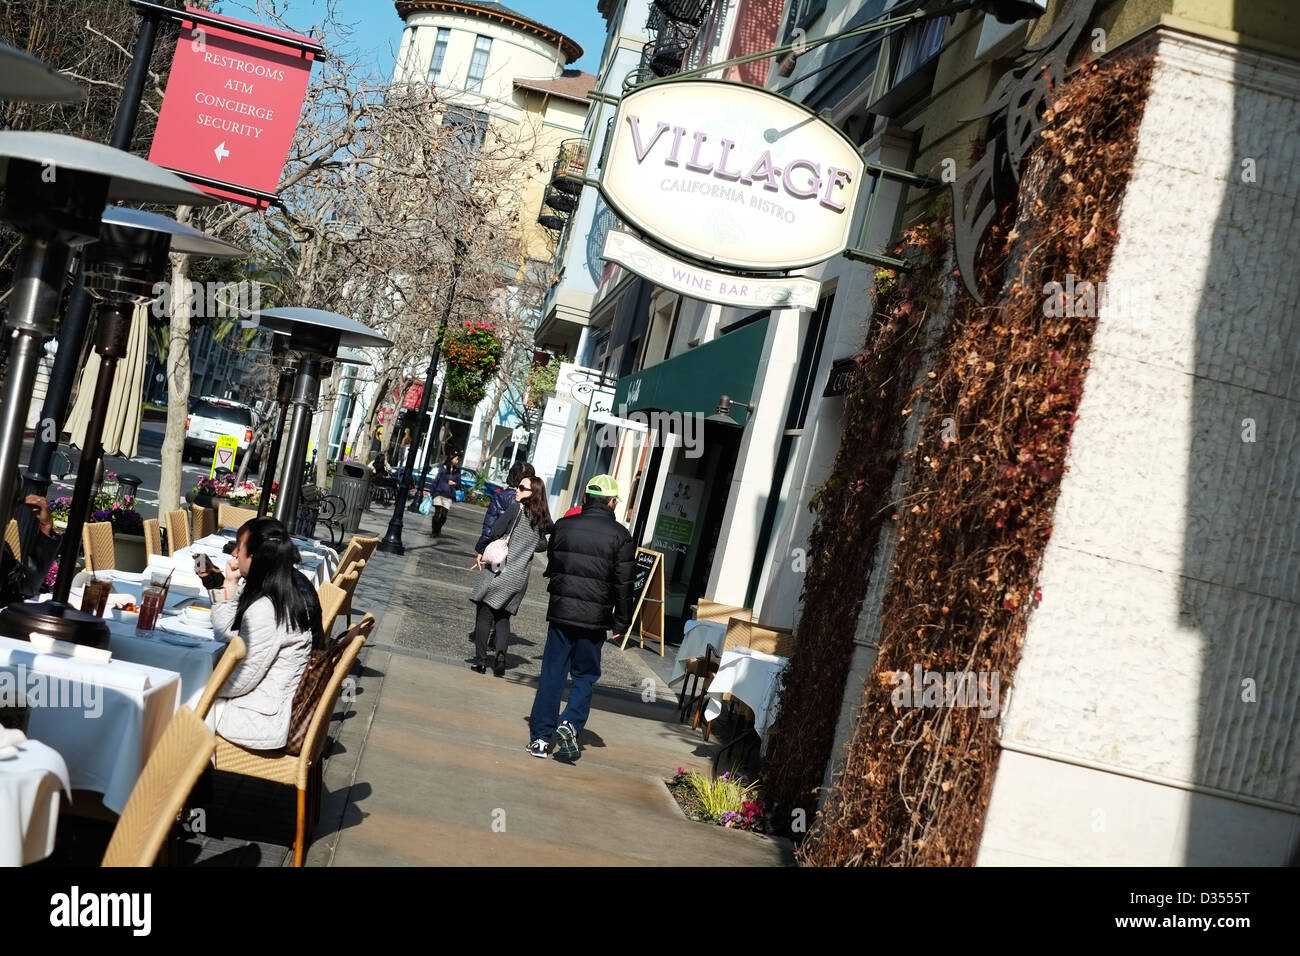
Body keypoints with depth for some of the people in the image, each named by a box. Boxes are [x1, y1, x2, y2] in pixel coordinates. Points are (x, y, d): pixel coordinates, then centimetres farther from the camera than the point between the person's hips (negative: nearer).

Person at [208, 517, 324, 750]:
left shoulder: (265, 610, -27)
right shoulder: (292, 591, 1)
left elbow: (237, 683, -20)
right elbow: (226, 637, 10)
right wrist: (231, 586, 2)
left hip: (261, 721, -9)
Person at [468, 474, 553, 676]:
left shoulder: (517, 508, -10)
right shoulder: (545, 521, 5)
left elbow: (495, 532, -12)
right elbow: (543, 545, 9)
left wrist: (482, 553, 0)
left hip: (499, 570, -5)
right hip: (520, 576, 5)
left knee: (484, 613, 4)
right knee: (503, 617, 16)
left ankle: (480, 660, 3)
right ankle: (501, 653, -1)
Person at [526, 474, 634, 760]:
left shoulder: (563, 526, 3)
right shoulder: (620, 536, -5)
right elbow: (624, 584, -3)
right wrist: (621, 623, 5)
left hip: (560, 611, 2)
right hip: (595, 619, -2)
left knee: (552, 675, 8)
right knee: (585, 675, 12)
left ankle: (540, 737, 9)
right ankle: (570, 725, -7)